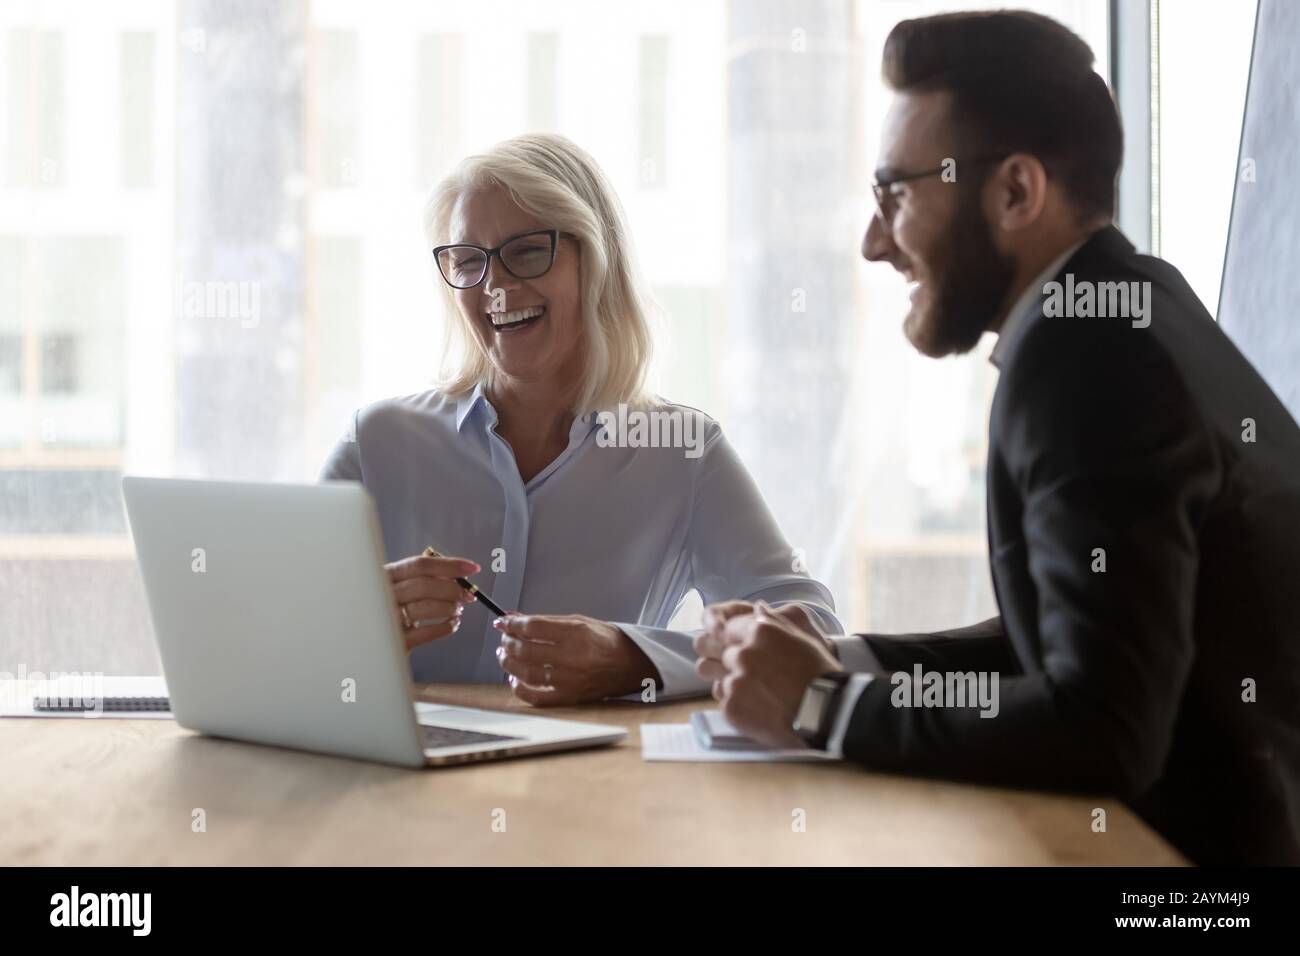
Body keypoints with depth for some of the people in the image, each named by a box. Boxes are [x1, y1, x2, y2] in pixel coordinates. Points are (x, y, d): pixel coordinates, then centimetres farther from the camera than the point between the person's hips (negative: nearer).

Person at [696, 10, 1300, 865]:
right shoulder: (1124, 314, 7)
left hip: (1211, 840, -7)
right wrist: (840, 664, 0)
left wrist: (821, 706, -15)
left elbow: (1100, 732, -26)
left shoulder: (1085, 347, -21)